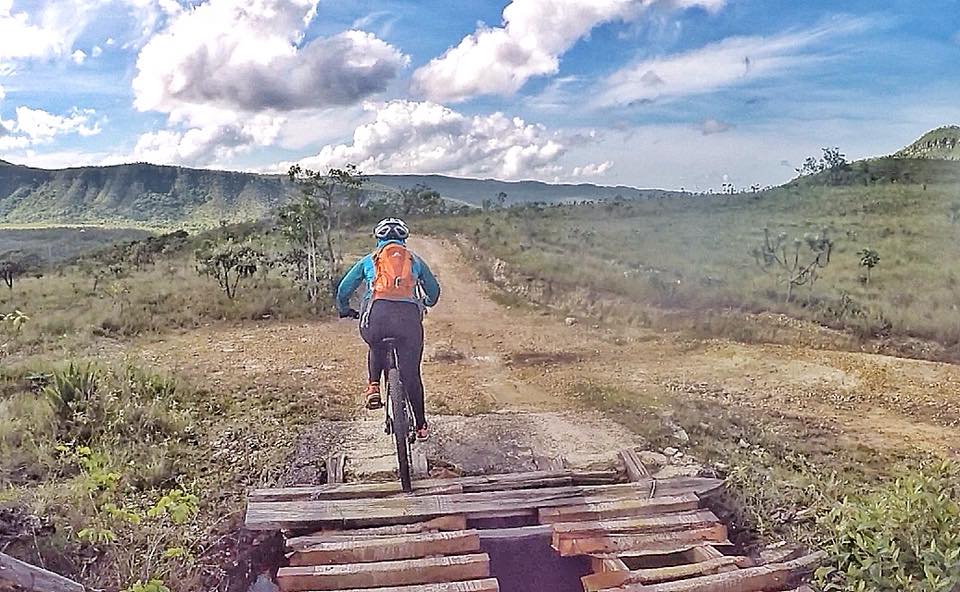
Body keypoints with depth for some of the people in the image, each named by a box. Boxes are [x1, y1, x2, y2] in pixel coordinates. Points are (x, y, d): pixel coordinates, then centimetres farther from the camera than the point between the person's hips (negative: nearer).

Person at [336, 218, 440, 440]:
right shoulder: (415, 260, 26)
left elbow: (344, 289, 28)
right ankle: (421, 426, 23)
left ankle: (373, 387, 15)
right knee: (411, 375, 15)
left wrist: (344, 310, 46)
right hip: (409, 316, 0)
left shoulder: (369, 260, 24)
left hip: (376, 316, 0)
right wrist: (425, 304, 58)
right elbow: (434, 290, 37)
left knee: (376, 349, 35)